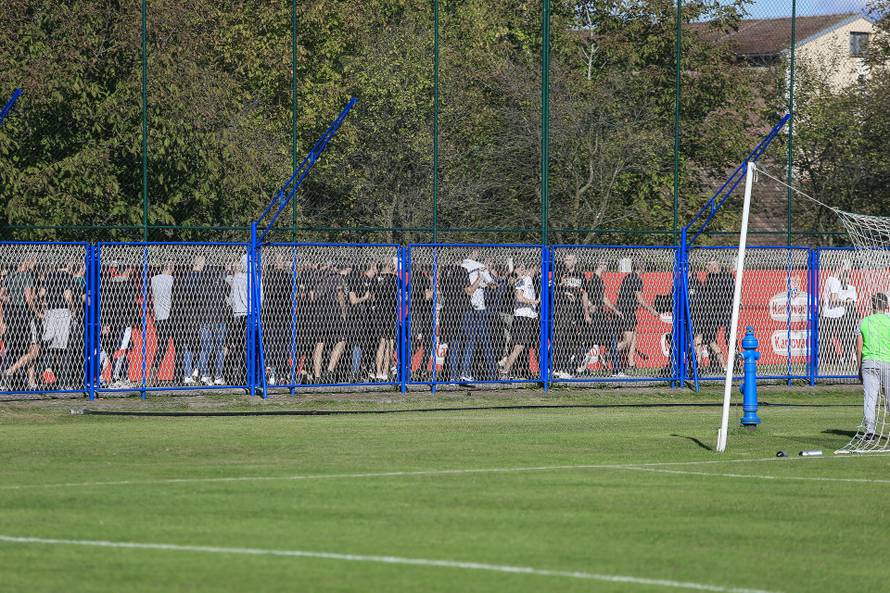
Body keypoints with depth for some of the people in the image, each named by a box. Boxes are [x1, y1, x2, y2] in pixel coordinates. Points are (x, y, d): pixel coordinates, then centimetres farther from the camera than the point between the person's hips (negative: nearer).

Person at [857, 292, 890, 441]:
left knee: (870, 398, -1)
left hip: (868, 362, 1)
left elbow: (859, 348, 6)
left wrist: (860, 367, 13)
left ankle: (869, 430, -7)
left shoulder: (863, 322, 5)